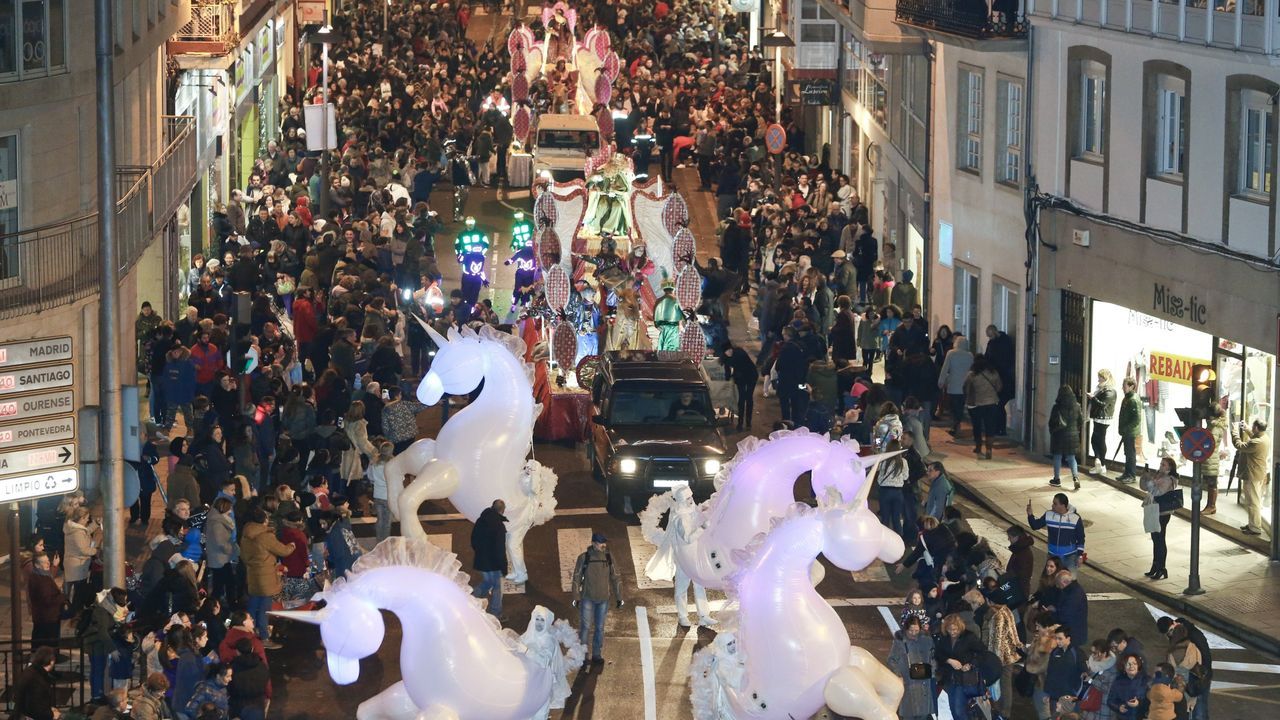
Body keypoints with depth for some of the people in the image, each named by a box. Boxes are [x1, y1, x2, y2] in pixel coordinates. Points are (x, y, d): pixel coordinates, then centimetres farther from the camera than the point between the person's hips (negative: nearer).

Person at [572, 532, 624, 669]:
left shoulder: (608, 558, 1)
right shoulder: (584, 558, -7)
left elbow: (614, 578, 8)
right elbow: (577, 578, -2)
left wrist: (619, 597, 8)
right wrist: (576, 597, -3)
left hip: (603, 599, 3)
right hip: (588, 598, -3)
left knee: (600, 628, 8)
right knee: (585, 627, -2)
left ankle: (596, 654, 17)